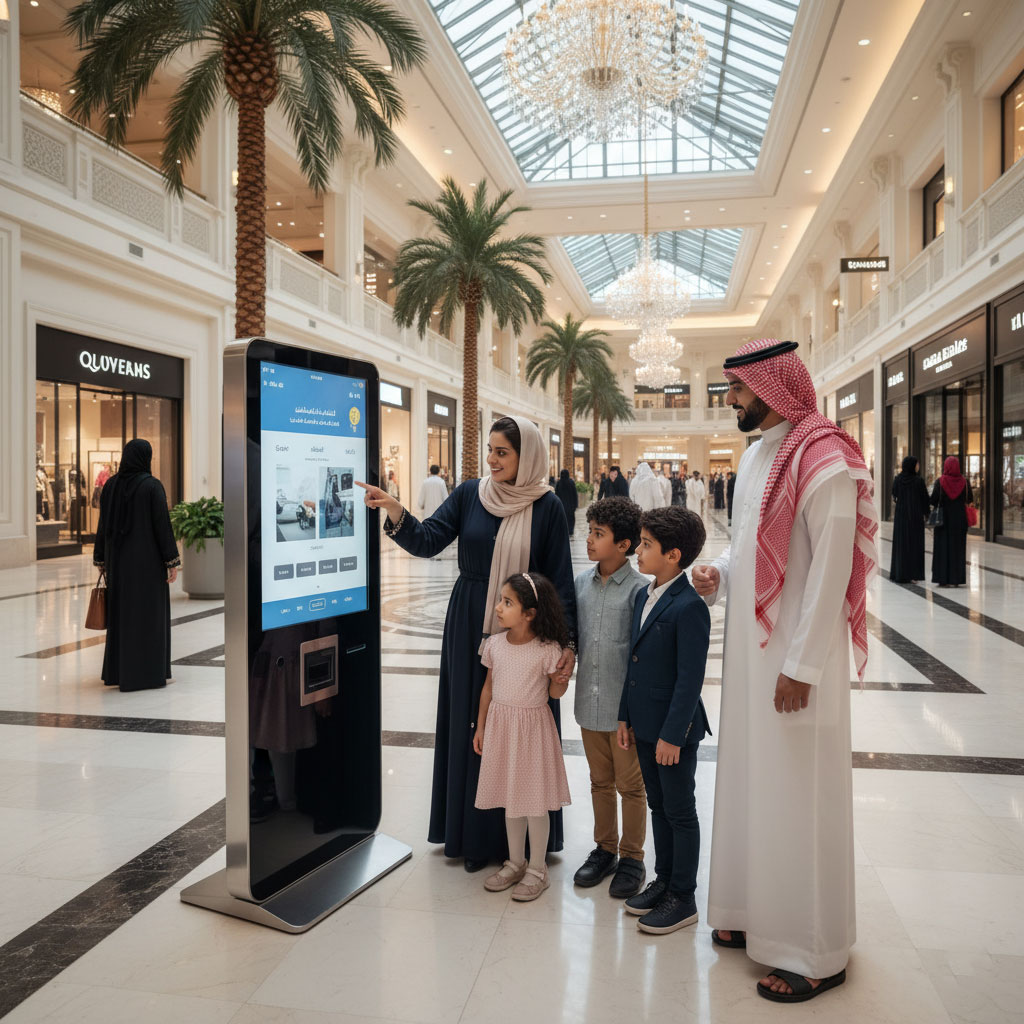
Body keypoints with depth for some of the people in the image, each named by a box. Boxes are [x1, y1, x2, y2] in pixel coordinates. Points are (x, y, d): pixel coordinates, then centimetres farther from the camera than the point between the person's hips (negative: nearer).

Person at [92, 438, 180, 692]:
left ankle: (118, 671, 20)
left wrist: (102, 561, 14)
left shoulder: (111, 484, 4)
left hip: (119, 557, 5)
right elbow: (163, 525, -15)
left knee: (122, 612, 15)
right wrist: (173, 563, -10)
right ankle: (147, 675, 3)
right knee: (148, 613, 1)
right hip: (148, 558, -5)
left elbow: (103, 525, 6)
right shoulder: (153, 486, -12)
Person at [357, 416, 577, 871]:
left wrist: (567, 641, -12)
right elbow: (428, 541, -7)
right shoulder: (469, 494, 1)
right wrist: (394, 510, -24)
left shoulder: (546, 506, -6)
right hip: (469, 627, 3)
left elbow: (560, 578, -7)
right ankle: (476, 834, 26)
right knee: (470, 723, 10)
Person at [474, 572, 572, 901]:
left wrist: (560, 681, -24)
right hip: (500, 725, 5)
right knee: (510, 797, 16)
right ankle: (515, 863, 34)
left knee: (534, 799, 6)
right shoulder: (494, 644, -2)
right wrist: (480, 727, 10)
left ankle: (537, 869, 24)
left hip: (532, 726, -5)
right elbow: (488, 687, 8)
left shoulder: (548, 649, -16)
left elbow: (554, 693, -4)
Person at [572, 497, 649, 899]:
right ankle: (605, 848, 36)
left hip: (625, 705, -5)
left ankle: (632, 858, 27)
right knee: (600, 781, 19)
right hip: (590, 701, 5)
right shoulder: (581, 583, 2)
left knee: (631, 785, 11)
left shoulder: (639, 588, -14)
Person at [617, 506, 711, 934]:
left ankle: (683, 898, 22)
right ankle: (663, 880, 36)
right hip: (645, 725, 8)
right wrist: (626, 716, 12)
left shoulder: (689, 607, -20)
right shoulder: (643, 597, 7)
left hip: (675, 729, -8)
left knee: (680, 813, 7)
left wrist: (672, 735, -19)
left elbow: (690, 678, -20)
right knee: (658, 806, 20)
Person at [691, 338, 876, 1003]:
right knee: (751, 781, 17)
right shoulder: (756, 455, 12)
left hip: (797, 654, -9)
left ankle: (818, 953, 19)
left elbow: (831, 569, -19)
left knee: (798, 797, 2)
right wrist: (718, 576, 1)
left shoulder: (823, 462, -16)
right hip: (752, 647, 9)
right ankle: (762, 914, 35)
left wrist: (801, 667, -20)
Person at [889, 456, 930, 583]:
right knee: (914, 544, 3)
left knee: (900, 544, 9)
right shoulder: (918, 480, -10)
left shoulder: (897, 479, -2)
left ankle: (898, 574, 10)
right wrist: (926, 514, 4)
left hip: (901, 515, 3)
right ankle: (912, 575, 2)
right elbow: (925, 498, -7)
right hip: (916, 516, -3)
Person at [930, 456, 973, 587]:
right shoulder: (964, 481, -3)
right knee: (958, 547, 8)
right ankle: (956, 579, 9)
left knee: (942, 547, 4)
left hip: (944, 517, -2)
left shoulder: (940, 481, -8)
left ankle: (942, 579, 2)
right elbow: (970, 499, 2)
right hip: (960, 518, 2)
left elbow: (933, 500, -10)